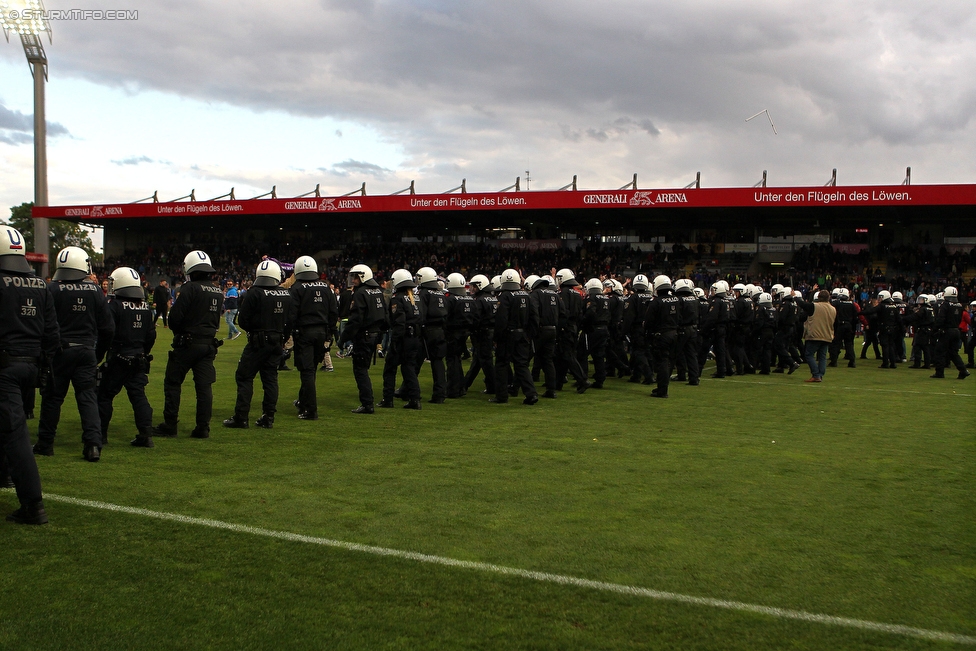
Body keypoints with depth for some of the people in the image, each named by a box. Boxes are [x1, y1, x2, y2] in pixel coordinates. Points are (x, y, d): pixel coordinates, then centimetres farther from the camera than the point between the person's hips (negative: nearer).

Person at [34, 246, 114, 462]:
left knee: (52, 397, 11)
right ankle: (94, 444, -7)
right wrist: (97, 353, 16)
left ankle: (45, 443, 20)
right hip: (86, 351, 2)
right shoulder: (95, 291, -1)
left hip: (60, 351, -2)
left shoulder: (53, 290, -10)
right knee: (88, 397, 4)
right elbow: (108, 328, 2)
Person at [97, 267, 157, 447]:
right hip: (139, 361, 5)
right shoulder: (145, 307, 7)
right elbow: (151, 335, 12)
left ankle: (100, 434, 12)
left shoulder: (114, 305, -12)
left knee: (104, 395, 7)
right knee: (138, 395, 6)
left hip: (118, 359, -5)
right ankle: (146, 434, -1)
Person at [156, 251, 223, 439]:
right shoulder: (218, 292, 6)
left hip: (188, 343, -5)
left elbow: (175, 317, -14)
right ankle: (203, 428, 7)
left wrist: (178, 332, 4)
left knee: (172, 383, 6)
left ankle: (169, 426, 8)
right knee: (204, 386, 7)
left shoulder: (190, 288, -14)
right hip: (209, 344, 6)